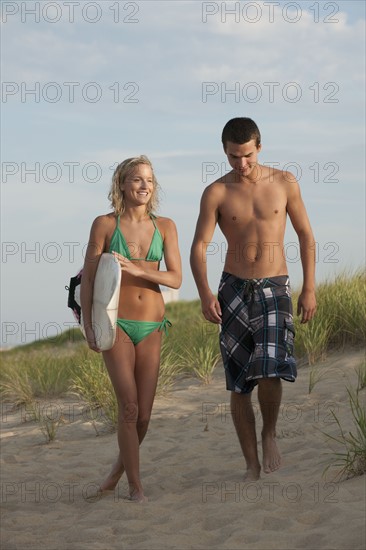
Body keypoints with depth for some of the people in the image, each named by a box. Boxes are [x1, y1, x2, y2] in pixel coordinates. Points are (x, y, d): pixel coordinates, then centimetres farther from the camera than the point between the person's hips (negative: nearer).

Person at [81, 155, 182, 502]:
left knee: (144, 414, 5)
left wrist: (138, 270, -18)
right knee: (129, 407, -9)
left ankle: (119, 469, 29)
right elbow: (88, 278, -1)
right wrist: (88, 325, -5)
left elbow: (176, 278, -3)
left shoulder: (165, 226, 5)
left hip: (152, 328, 3)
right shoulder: (105, 224, -2)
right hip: (117, 325, -3)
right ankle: (135, 486, 4)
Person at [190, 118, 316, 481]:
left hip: (274, 289, -1)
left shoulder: (284, 182, 0)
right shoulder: (216, 193, -2)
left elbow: (306, 235, 7)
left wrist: (309, 288, 1)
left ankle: (269, 434, 9)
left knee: (270, 372, -20)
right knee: (239, 384, 2)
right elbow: (199, 247, -6)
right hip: (234, 290, 1)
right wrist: (204, 294, -22)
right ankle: (252, 465, 14)